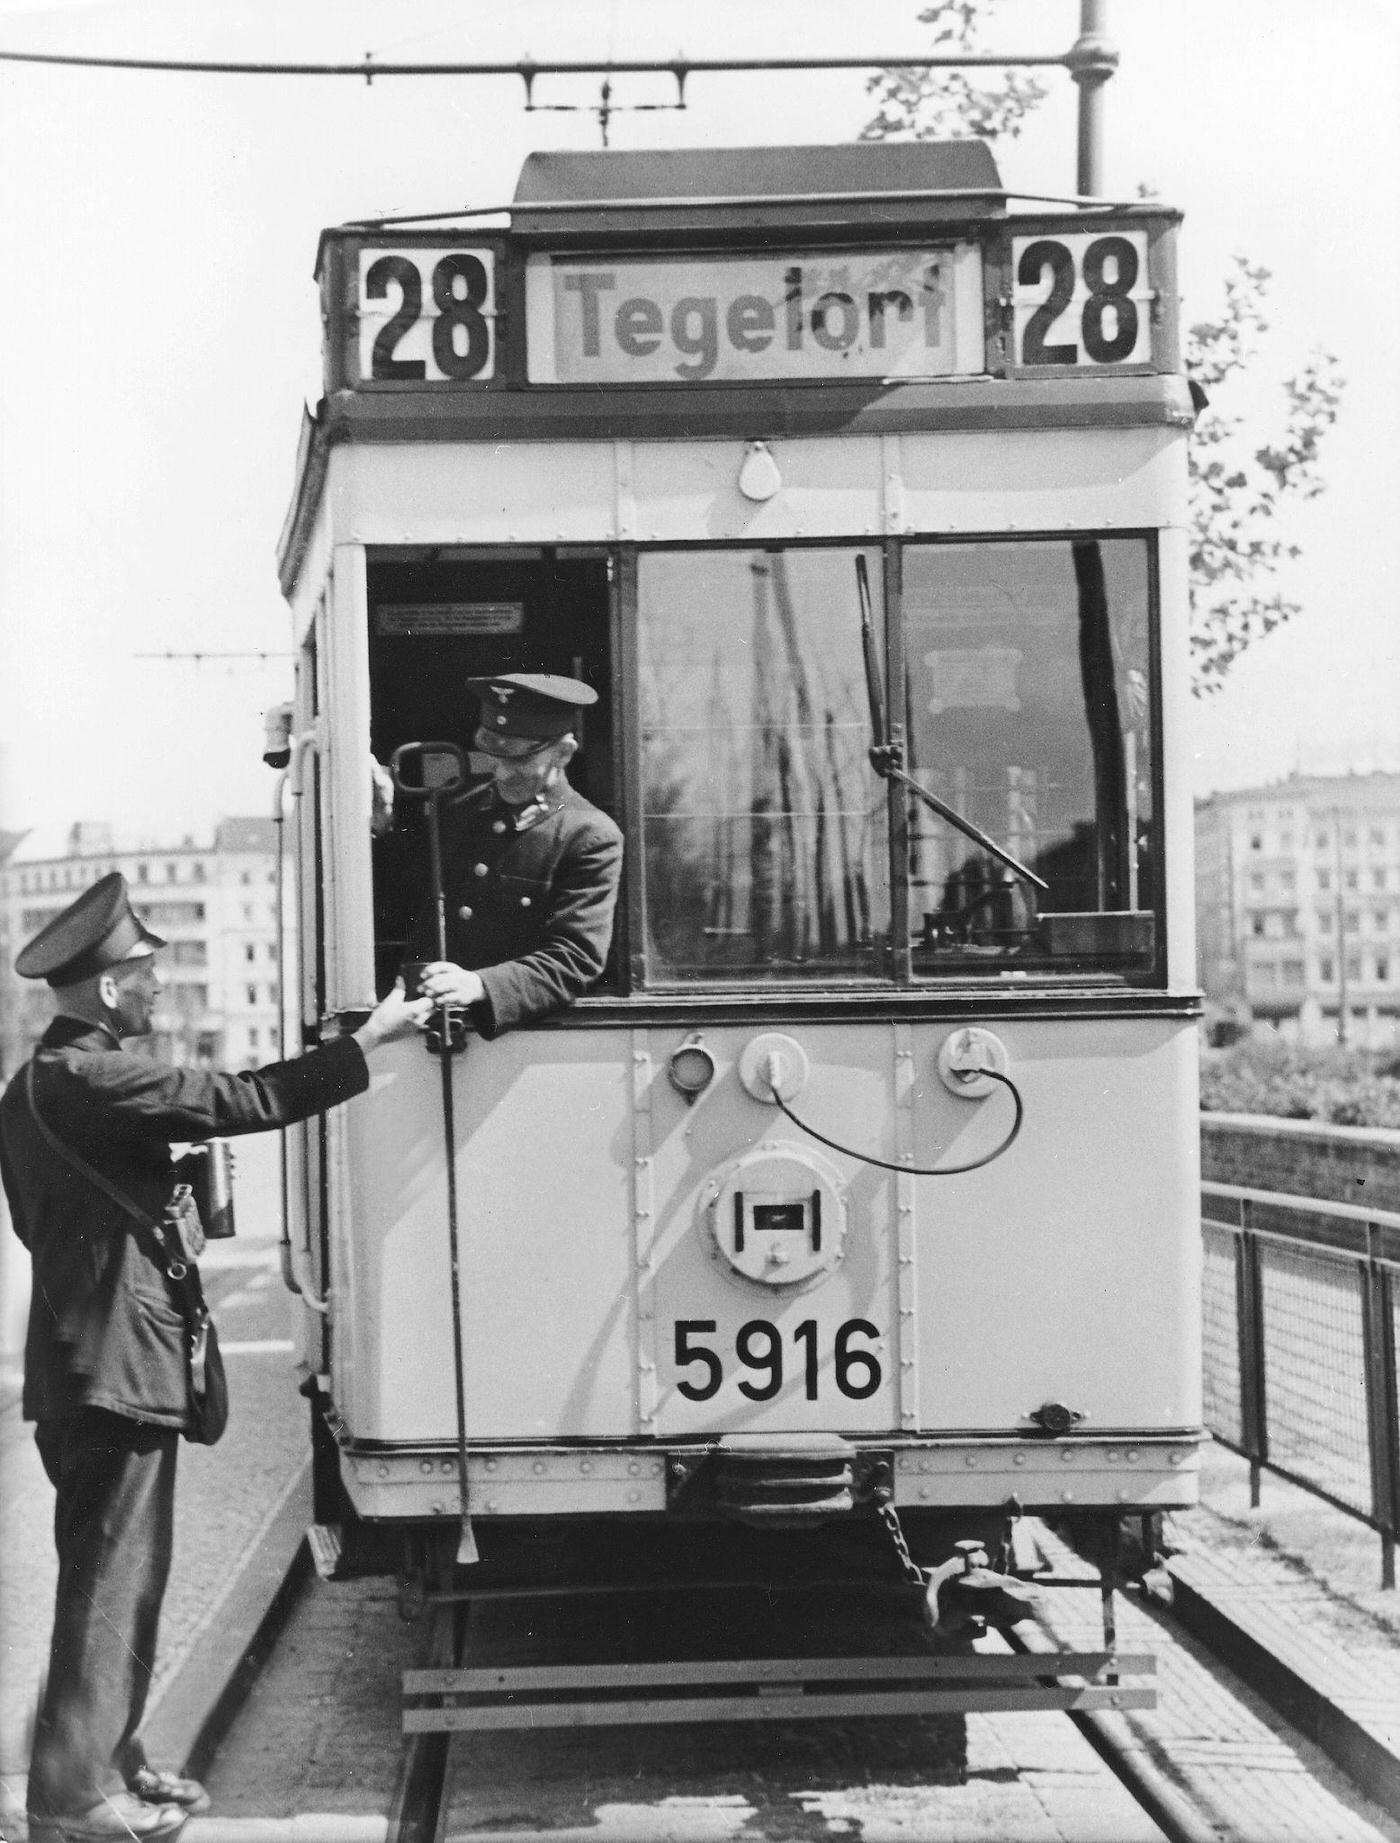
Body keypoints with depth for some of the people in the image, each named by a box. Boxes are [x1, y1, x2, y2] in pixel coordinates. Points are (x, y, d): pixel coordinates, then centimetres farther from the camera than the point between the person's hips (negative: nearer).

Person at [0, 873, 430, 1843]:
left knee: (119, 1575, 17)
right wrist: (370, 1039, -16)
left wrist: (153, 1197, 13)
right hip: (116, 1364, -10)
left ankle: (111, 1761, 25)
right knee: (111, 1580, -5)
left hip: (84, 1365, 10)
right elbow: (239, 1102, -21)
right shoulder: (91, 1078, -18)